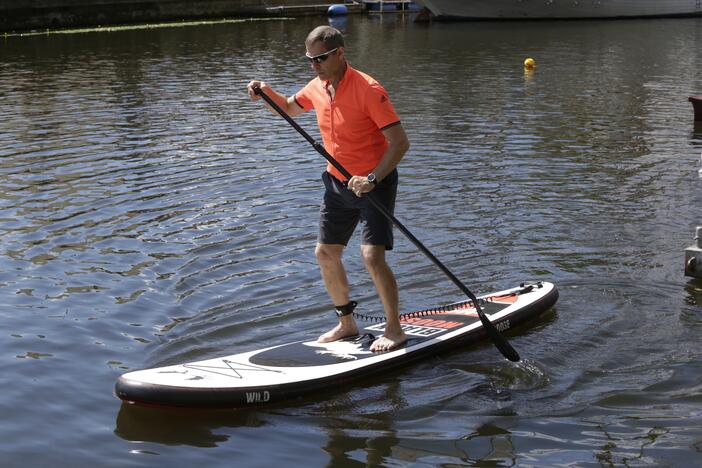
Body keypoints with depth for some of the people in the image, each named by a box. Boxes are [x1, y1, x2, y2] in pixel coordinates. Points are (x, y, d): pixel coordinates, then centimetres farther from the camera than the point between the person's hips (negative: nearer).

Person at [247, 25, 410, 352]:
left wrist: (372, 179, -31)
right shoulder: (317, 87, 1)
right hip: (337, 182, 8)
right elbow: (290, 107, 23)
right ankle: (347, 323, 25)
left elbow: (400, 143, -23)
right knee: (325, 254, 9)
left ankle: (394, 329, 2)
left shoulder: (367, 90, -21)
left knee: (372, 256, -15)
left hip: (375, 182, -8)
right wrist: (267, 92, 3)